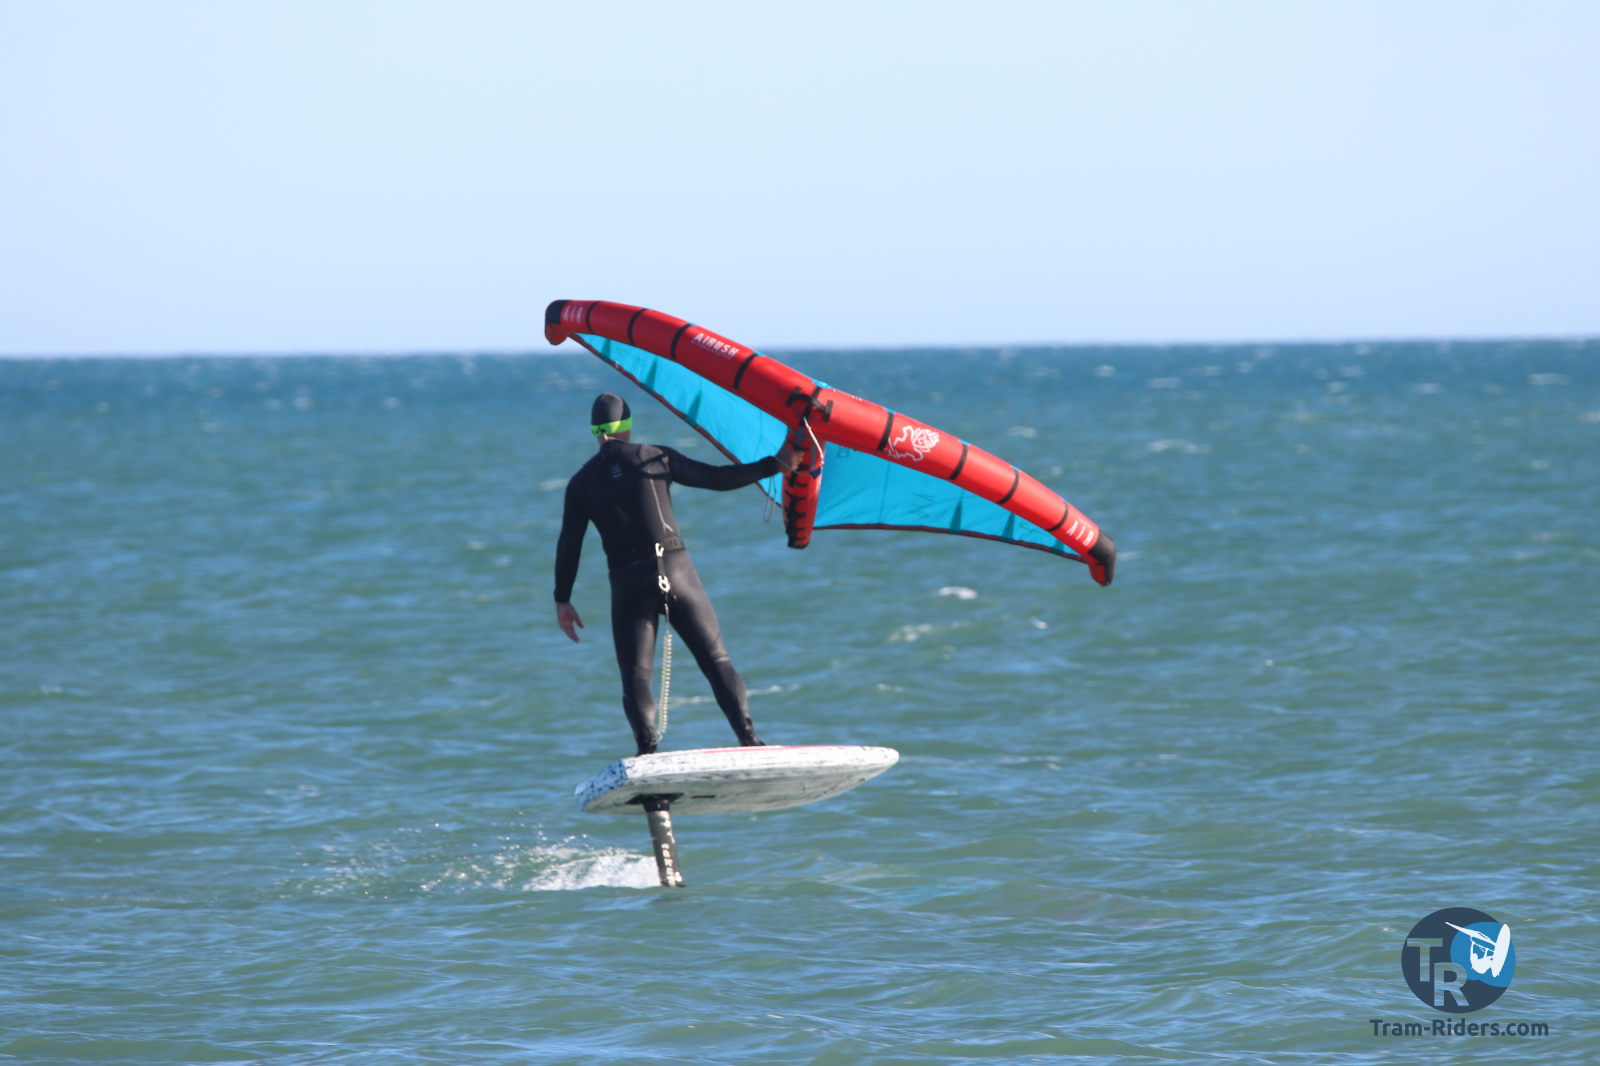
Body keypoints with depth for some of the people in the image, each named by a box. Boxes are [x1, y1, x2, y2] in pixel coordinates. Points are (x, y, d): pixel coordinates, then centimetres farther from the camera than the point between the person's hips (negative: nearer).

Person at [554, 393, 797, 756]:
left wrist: (562, 600, 16)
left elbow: (568, 545, 7)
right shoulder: (656, 457, 4)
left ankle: (648, 750, -19)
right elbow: (717, 478, 4)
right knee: (716, 660, 5)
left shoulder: (581, 483, 8)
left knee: (635, 677, 3)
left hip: (629, 583, 0)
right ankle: (748, 740, -5)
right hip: (677, 572, 0)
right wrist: (775, 465, 9)